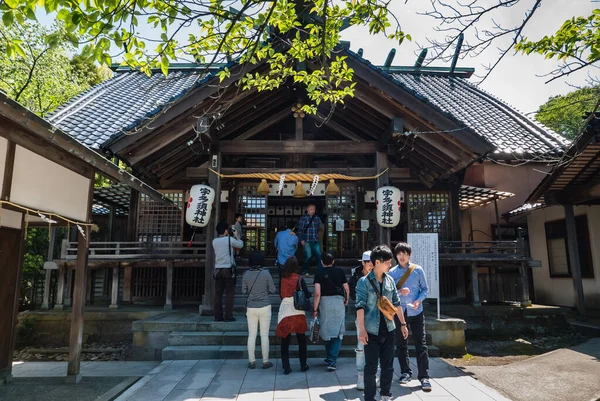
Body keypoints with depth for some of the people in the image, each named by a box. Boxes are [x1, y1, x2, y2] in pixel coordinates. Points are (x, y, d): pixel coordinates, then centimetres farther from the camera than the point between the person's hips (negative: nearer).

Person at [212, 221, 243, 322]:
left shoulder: (214, 241, 7)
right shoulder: (230, 239, -8)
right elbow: (240, 245, 5)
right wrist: (236, 236, 18)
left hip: (218, 270, 5)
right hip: (228, 269, -5)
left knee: (218, 293, 7)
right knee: (229, 293, 0)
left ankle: (218, 316, 10)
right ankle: (228, 316, 1)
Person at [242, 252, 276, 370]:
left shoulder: (246, 274, -5)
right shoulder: (266, 273, -10)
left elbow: (244, 291, 2)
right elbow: (273, 290, -5)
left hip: (251, 307, 2)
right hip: (264, 307, -2)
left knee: (251, 335, 10)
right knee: (264, 335, 6)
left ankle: (251, 361, 15)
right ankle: (265, 362, 13)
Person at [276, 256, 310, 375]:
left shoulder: (282, 279, -1)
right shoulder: (299, 278, -7)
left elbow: (281, 294, 7)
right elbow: (307, 294, -7)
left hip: (285, 311, 1)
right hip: (298, 312, -1)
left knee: (285, 341, 8)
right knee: (301, 340, 14)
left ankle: (286, 367, 8)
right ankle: (303, 365, 23)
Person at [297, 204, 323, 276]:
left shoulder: (317, 218, 11)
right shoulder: (303, 218, 0)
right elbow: (300, 230, -2)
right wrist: (301, 240, -7)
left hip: (316, 241, 4)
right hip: (307, 241, -4)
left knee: (319, 256, -2)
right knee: (308, 256, 0)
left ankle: (320, 271, 7)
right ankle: (306, 271, 18)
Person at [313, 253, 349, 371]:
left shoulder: (319, 274, -1)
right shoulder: (339, 271, 4)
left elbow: (317, 293, -9)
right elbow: (347, 289, 7)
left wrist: (315, 309, -2)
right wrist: (346, 300, 25)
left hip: (325, 302, 0)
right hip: (338, 301, 0)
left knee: (326, 331, 15)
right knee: (338, 332, 5)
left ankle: (330, 358, 28)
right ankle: (332, 360, -5)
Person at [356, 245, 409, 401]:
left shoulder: (390, 280, 6)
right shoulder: (364, 282, -10)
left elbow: (396, 303, 13)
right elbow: (360, 306, -13)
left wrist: (403, 323, 14)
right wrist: (361, 330, -17)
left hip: (388, 329, 5)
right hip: (372, 331, -5)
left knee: (388, 366, 15)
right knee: (371, 367, 2)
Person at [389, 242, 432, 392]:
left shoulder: (418, 270, 1)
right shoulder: (392, 272, 3)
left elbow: (425, 289, 3)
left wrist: (419, 300, -14)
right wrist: (399, 292, -17)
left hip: (416, 312, -1)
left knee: (421, 344, -1)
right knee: (401, 344, 11)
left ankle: (424, 377, 7)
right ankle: (405, 372, 27)